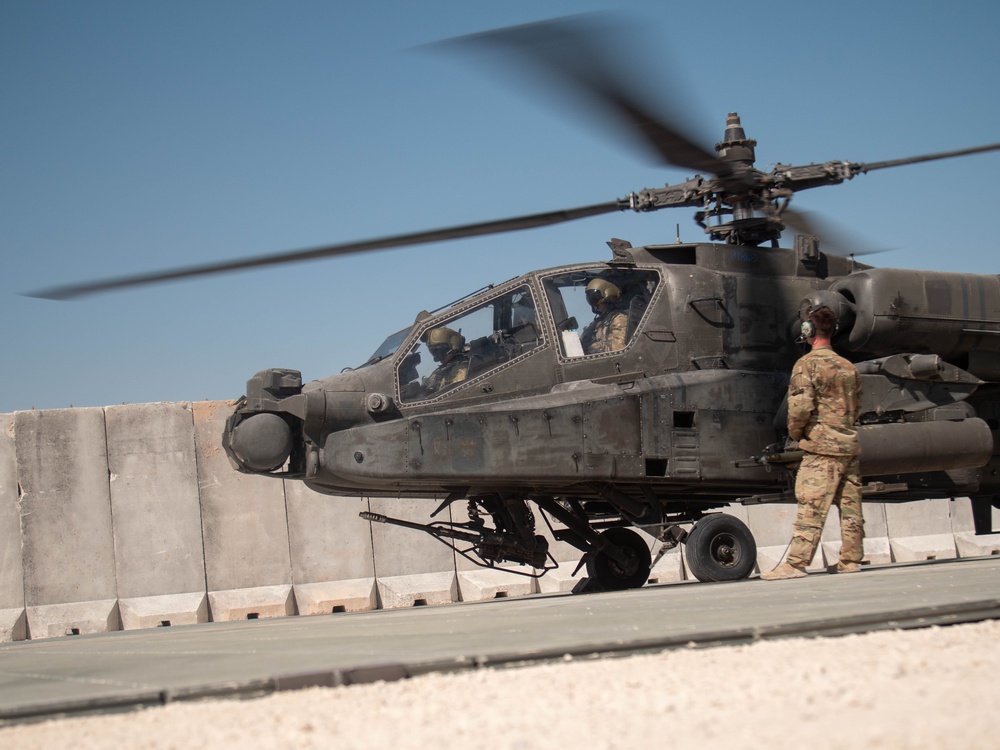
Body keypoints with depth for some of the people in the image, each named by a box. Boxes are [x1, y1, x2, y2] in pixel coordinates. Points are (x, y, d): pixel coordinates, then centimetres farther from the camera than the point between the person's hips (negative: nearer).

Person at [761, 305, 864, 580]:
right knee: (850, 506, 9)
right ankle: (851, 560, 13)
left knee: (810, 508, -10)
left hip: (821, 447, -7)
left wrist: (795, 433, 1)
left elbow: (801, 406, -15)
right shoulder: (848, 367, 14)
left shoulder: (807, 364, -7)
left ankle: (796, 563, -12)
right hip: (850, 444, 7)